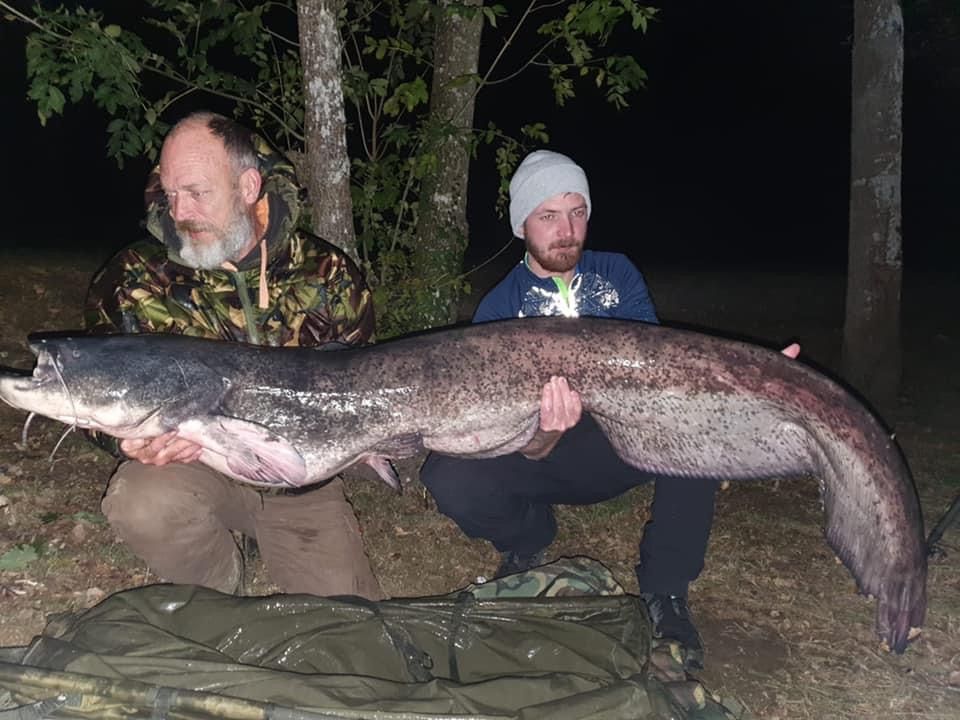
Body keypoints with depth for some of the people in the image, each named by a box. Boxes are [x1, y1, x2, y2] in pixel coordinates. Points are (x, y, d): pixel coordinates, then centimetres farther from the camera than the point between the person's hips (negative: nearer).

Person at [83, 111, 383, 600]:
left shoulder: (326, 274, -6)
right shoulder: (137, 279, -6)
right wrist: (134, 441, -25)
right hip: (192, 468, -1)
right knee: (145, 503, -35)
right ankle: (217, 598, -2)